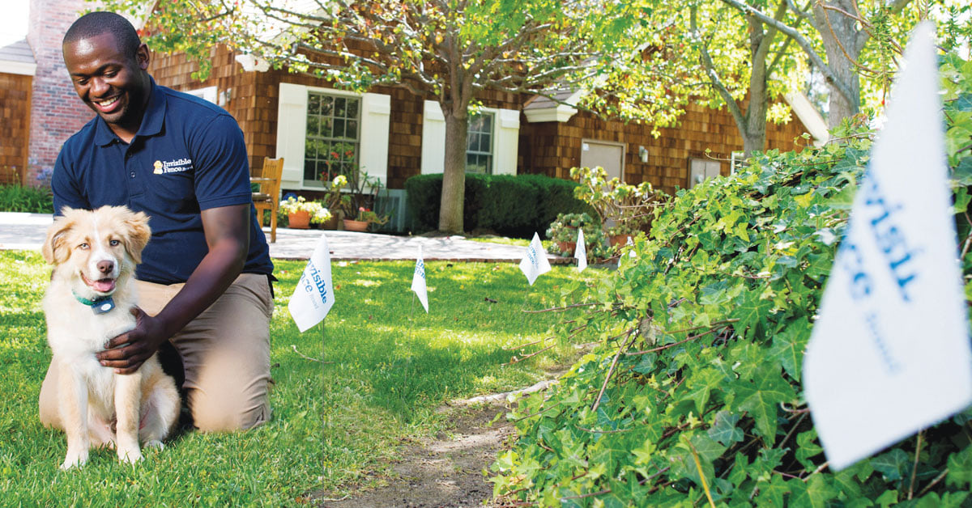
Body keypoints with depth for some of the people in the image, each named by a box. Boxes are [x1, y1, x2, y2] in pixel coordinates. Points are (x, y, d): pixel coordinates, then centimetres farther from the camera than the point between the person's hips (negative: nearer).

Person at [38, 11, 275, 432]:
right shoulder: (74, 158, 2)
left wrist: (161, 328, -32)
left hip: (222, 286, -4)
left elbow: (229, 247, -19)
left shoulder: (209, 129, -14)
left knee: (226, 416, -27)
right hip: (131, 290, 4)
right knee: (57, 410, -15)